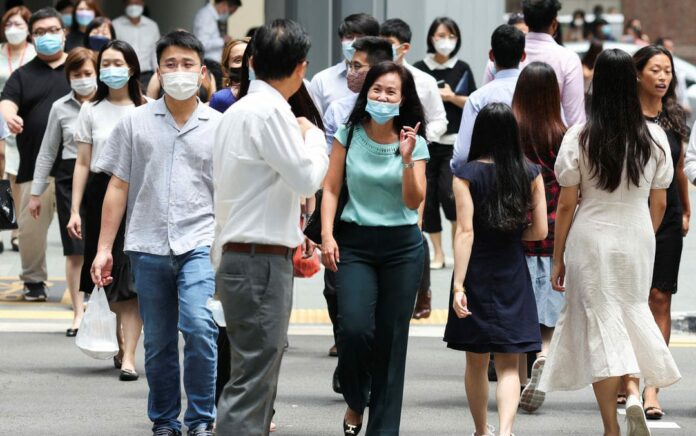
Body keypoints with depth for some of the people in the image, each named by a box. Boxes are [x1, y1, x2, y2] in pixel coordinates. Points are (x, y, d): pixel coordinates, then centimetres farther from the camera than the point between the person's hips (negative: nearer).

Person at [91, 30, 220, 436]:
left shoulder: (218, 126, 4)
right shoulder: (135, 122, 7)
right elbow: (118, 188, 8)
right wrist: (104, 248, 4)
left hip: (200, 243, -2)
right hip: (148, 246, 2)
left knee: (199, 326, -20)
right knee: (158, 344, 8)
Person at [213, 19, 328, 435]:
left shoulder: (237, 111, 16)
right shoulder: (271, 112, -14)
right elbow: (308, 179, -16)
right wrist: (313, 136, 2)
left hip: (238, 256, 10)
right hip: (262, 260, -10)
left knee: (257, 379, 14)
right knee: (252, 382, -11)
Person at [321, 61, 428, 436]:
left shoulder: (414, 143, -1)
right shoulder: (349, 135, 1)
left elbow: (415, 201, -8)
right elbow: (331, 188, 4)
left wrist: (407, 160, -22)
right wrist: (327, 235, -7)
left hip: (402, 246, 1)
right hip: (355, 242, 0)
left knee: (391, 338, 2)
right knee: (354, 328, -18)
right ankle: (355, 401, 10)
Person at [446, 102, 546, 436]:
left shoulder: (466, 174, -8)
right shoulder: (530, 174, -2)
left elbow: (465, 232, -14)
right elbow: (540, 231, -1)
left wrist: (458, 285, -16)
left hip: (477, 273, -1)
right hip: (513, 276, 1)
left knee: (476, 362, 16)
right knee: (508, 365, 3)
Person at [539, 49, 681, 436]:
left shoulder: (580, 138, -10)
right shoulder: (655, 137, -3)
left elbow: (566, 205, -6)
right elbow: (659, 204, 5)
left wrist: (558, 259, 3)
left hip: (591, 243, -2)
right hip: (638, 241, 2)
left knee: (601, 327, 3)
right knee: (632, 315, 19)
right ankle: (634, 391, -5)